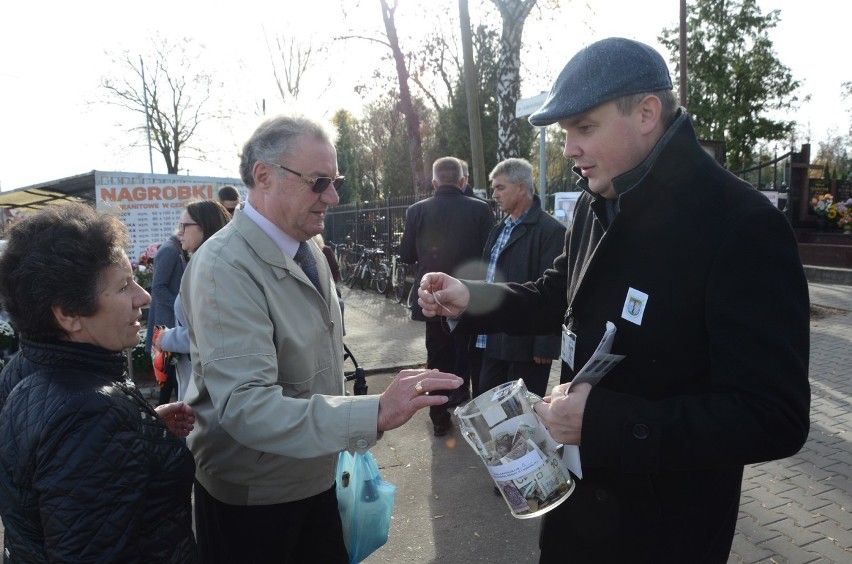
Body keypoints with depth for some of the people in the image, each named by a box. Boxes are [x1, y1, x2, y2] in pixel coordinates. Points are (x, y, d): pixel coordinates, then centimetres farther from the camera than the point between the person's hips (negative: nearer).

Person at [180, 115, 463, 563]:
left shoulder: (308, 250, 3)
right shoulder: (224, 268, -24)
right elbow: (245, 406, -33)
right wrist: (374, 414, -42)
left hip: (316, 477, 7)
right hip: (252, 498, -7)